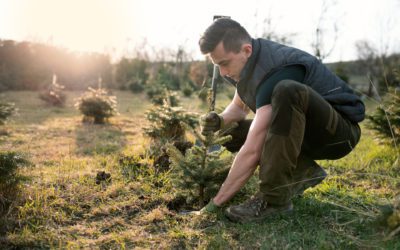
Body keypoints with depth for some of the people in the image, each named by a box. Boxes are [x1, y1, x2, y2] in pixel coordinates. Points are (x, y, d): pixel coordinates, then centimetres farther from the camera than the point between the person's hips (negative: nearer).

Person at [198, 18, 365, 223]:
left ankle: (274, 198, -28)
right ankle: (303, 172, 0)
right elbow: (239, 107, 14)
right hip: (305, 131, 9)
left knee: (286, 90, -38)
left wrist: (215, 204, -29)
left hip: (341, 131, -8)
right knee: (232, 132, -2)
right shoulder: (249, 61, -2)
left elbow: (252, 151, -35)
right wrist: (220, 121, -10)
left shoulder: (275, 69, -30)